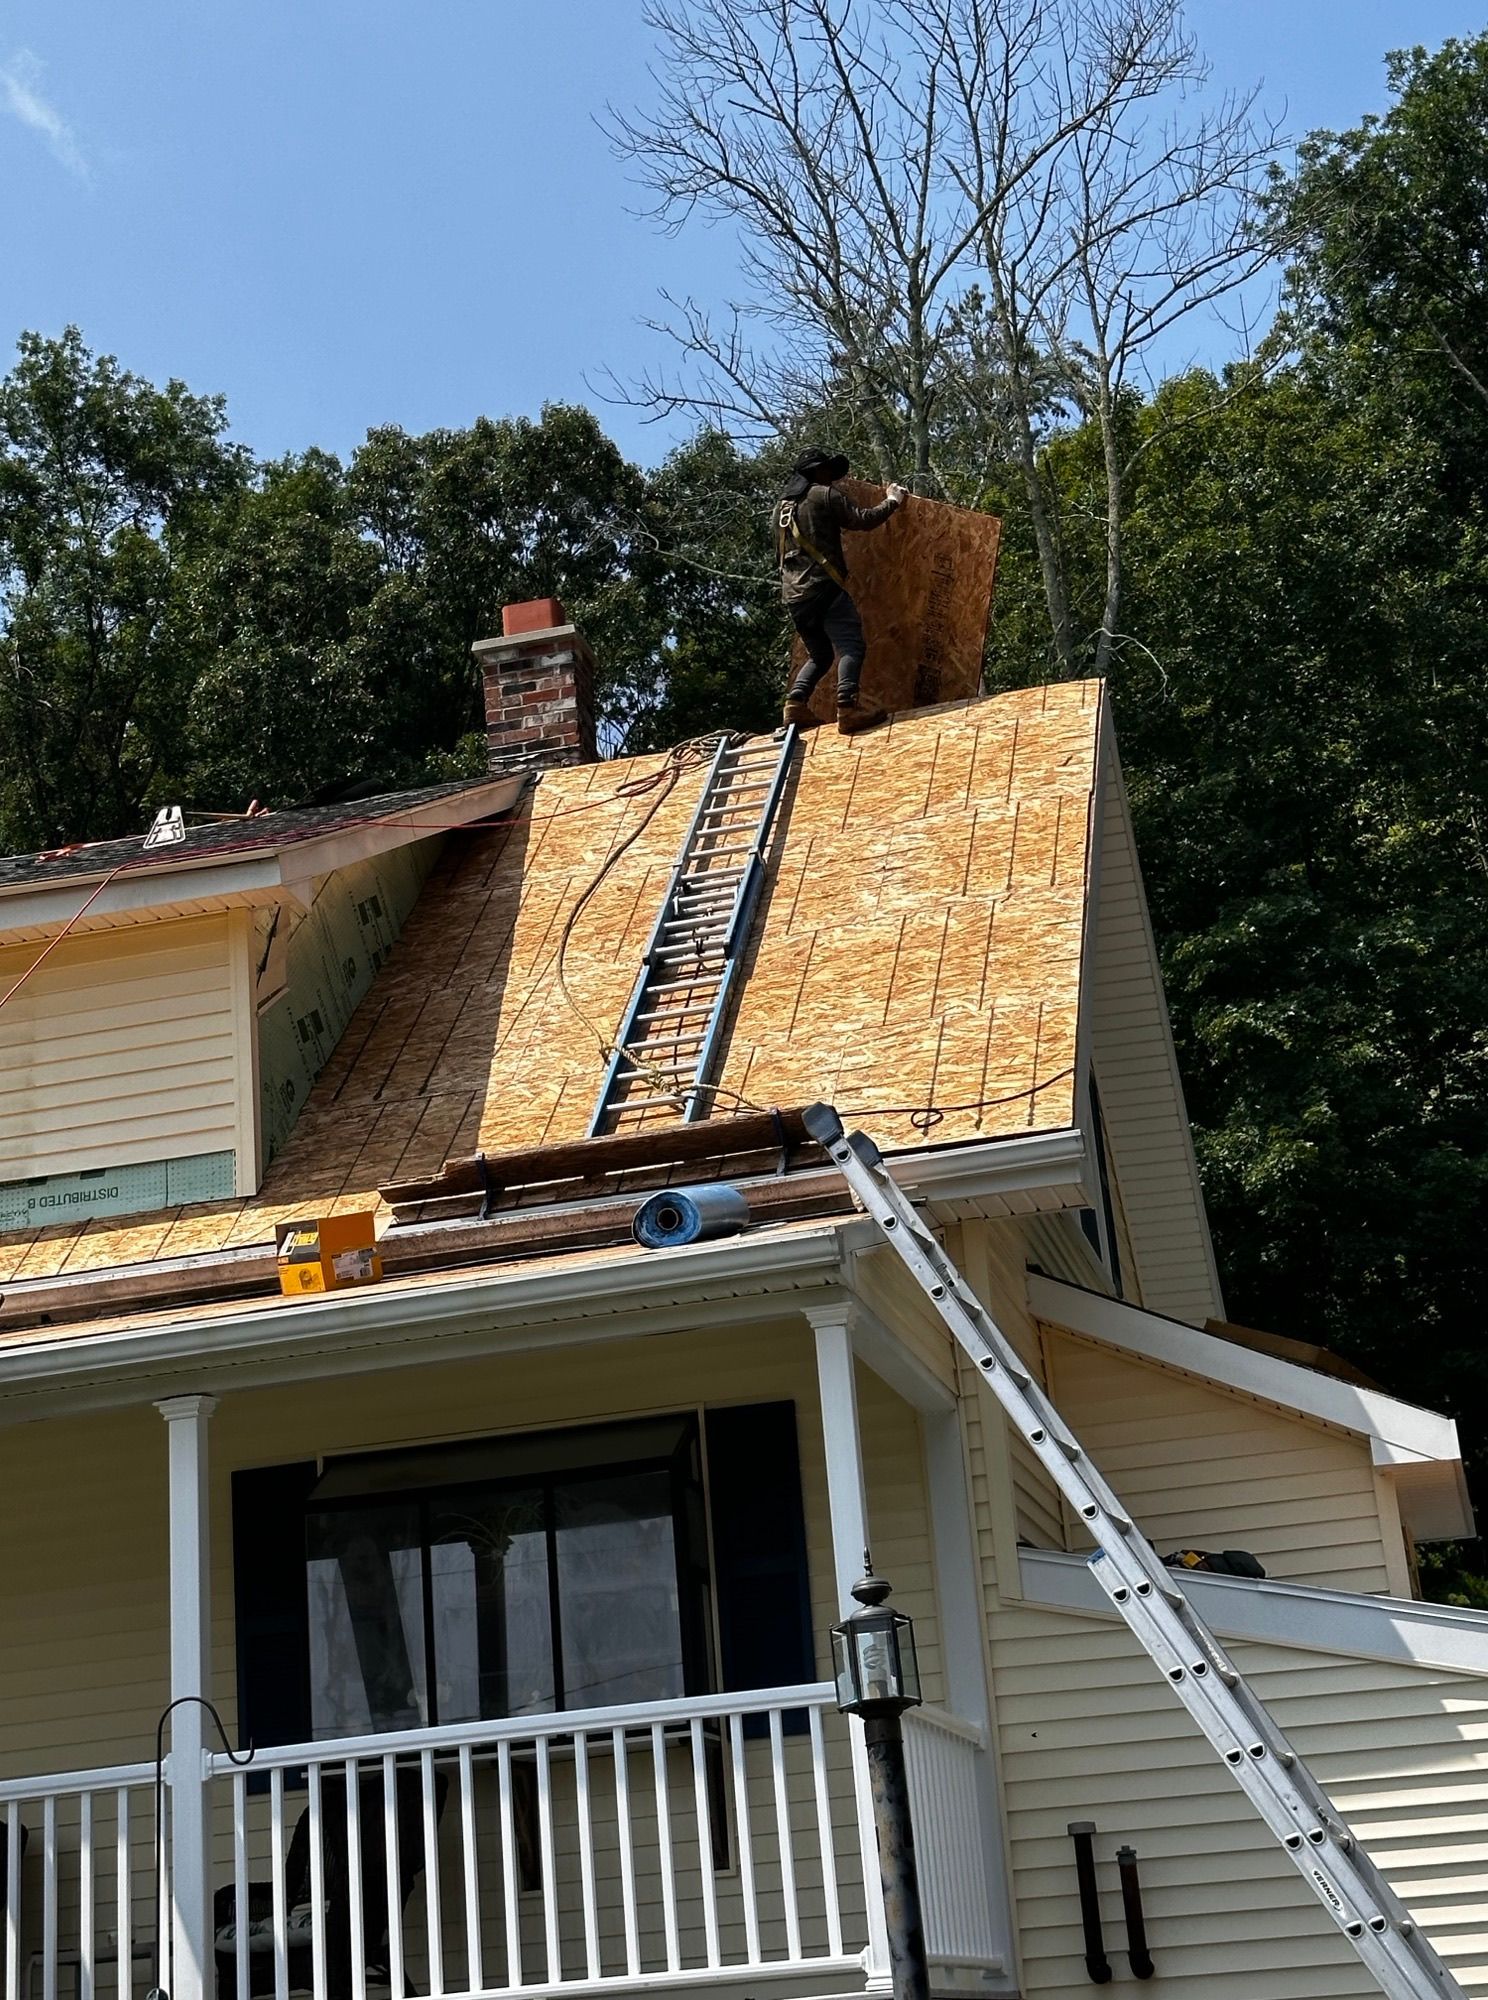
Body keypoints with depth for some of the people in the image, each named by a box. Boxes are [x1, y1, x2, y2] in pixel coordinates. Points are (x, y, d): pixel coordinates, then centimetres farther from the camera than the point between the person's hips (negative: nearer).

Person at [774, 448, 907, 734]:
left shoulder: (782, 505, 23)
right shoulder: (824, 495, 2)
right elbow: (862, 519, -3)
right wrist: (892, 501, 14)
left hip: (793, 595, 8)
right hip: (824, 587, -8)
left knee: (820, 654, 16)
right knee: (850, 645, -16)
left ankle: (795, 702, -5)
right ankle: (847, 707, -35)